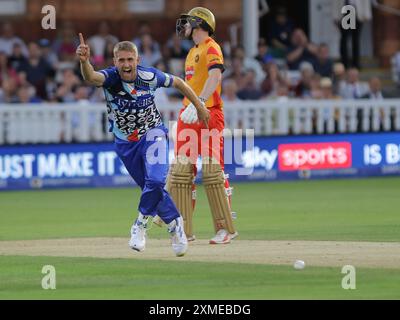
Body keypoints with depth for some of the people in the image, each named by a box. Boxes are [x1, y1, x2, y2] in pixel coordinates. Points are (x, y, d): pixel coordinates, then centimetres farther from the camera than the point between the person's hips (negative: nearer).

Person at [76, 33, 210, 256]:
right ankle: (175, 224, 32)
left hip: (152, 134, -1)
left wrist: (200, 107, 8)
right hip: (126, 143, 1)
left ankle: (141, 223, -3)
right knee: (152, 188, 10)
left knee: (155, 181, -24)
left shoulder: (149, 76, -18)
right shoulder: (110, 77, -22)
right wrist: (84, 61, -68)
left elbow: (178, 82, 0)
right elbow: (91, 77, -46)